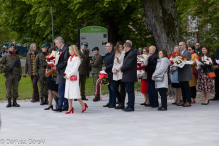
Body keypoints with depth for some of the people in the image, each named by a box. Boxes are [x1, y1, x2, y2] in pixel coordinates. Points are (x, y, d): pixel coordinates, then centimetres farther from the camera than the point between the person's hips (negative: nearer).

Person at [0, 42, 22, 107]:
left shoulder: (16, 56, 12)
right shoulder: (5, 56, 5)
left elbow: (19, 66, 13)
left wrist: (20, 75, 6)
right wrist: (5, 67, -14)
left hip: (16, 75, 2)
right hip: (9, 75, -2)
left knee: (15, 89, 3)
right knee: (8, 89, -1)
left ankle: (14, 102, 9)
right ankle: (9, 103, 4)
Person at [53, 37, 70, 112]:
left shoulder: (66, 49, -12)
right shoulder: (60, 49, 18)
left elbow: (65, 62, -17)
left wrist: (57, 67, -16)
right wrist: (56, 67, 6)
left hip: (63, 71, -10)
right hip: (61, 72, 10)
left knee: (61, 89, -10)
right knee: (64, 89, 11)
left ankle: (59, 107, -10)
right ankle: (66, 106, 16)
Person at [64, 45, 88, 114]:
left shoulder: (76, 58, -11)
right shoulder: (70, 58, 14)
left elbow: (75, 69, -16)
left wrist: (68, 75, -15)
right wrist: (65, 73, 2)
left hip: (74, 77, -8)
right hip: (68, 77, 8)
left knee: (75, 92, -9)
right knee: (68, 92, 6)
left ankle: (83, 105, 6)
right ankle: (70, 108, 10)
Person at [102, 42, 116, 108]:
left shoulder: (113, 54, -12)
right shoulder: (106, 55, 18)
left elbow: (113, 64, -18)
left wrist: (106, 68, -16)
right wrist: (104, 68, 6)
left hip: (112, 74, -9)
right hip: (107, 74, 9)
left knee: (113, 89, -5)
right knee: (109, 88, 13)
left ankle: (113, 103, -1)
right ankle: (110, 102, 18)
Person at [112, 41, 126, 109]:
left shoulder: (124, 53, -4)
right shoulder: (116, 54, 19)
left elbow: (123, 63, -10)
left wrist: (116, 69, -10)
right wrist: (113, 69, 3)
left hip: (121, 73, -7)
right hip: (116, 74, 7)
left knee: (122, 89, -2)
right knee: (115, 89, 3)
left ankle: (122, 104, 4)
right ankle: (120, 102, 18)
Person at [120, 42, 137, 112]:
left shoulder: (132, 54, -16)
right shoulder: (128, 54, 17)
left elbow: (128, 65, -21)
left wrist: (122, 69, -7)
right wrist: (122, 68, 4)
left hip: (130, 76, -11)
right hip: (127, 76, 11)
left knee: (130, 91, -7)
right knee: (129, 91, 13)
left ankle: (131, 107, -4)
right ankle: (129, 106, 19)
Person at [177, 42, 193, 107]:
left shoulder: (187, 53, -9)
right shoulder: (181, 53, 19)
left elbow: (187, 63, -17)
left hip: (185, 73, -9)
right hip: (180, 74, 9)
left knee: (187, 87, -6)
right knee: (182, 87, 11)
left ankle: (189, 102, -3)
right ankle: (184, 101, 16)